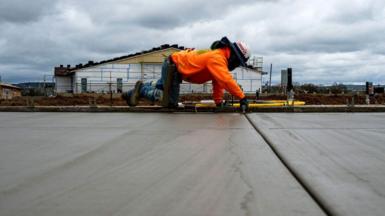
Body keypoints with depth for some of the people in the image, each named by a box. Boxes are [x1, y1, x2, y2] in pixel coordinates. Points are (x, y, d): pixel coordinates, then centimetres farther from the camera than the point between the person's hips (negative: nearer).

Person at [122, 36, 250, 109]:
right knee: (170, 102, -10)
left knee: (158, 86, 29)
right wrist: (242, 97, -32)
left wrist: (218, 102, 3)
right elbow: (226, 80, -34)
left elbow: (218, 83, 8)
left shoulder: (220, 57, 7)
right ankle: (141, 89, 1)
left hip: (176, 67, 10)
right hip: (173, 67, -10)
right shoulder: (217, 58, -24)